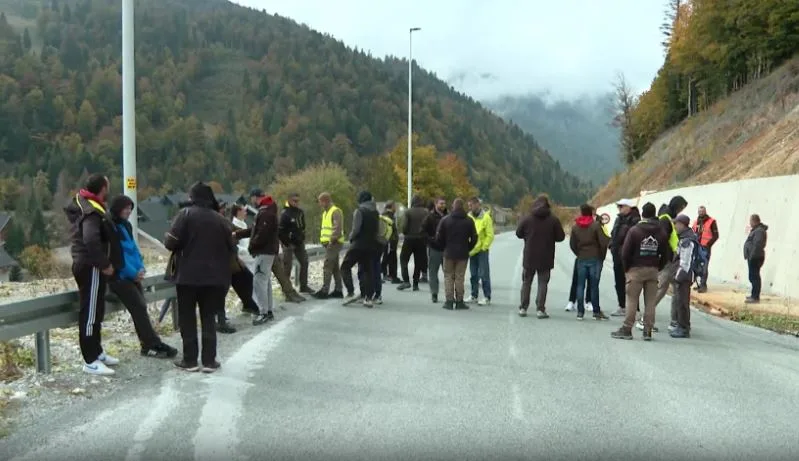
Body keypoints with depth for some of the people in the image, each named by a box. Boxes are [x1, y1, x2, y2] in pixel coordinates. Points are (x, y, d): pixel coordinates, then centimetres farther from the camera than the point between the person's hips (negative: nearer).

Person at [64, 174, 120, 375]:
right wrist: (105, 264, -21)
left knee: (95, 311, 18)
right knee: (90, 313, -6)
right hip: (91, 267, -11)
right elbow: (91, 241, -32)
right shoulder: (93, 212, -19)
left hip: (84, 264, 11)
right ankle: (90, 361, -2)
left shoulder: (82, 204, 13)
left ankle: (97, 352, 29)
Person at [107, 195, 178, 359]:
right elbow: (115, 255, -16)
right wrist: (132, 272, -12)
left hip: (132, 275, 8)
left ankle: (148, 345, 3)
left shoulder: (126, 225, 14)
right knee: (139, 307, -12)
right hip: (119, 276, -8)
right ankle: (154, 345, -10)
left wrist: (140, 267, -1)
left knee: (140, 307, 2)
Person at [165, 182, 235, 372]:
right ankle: (209, 361, 11)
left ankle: (190, 360, 12)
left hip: (188, 276, -3)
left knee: (187, 318, 9)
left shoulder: (186, 214, -6)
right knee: (209, 318, 12)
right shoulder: (220, 219, 4)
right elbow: (231, 249, 9)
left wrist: (167, 241, 10)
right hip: (214, 277, 3)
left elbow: (172, 242, -12)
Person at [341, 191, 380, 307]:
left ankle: (351, 293, -7)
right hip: (372, 245, 6)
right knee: (368, 270, 10)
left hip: (358, 244, -6)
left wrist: (351, 237, 2)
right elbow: (377, 229, 11)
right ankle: (369, 298, 4)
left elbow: (356, 229, -15)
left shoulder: (359, 211, -9)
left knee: (345, 267, 5)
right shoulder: (375, 212, 11)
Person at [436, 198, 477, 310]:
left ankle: (449, 301, 5)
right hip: (463, 254, 0)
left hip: (449, 253, 0)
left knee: (448, 277, 8)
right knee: (460, 277, 5)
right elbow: (474, 238, 0)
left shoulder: (445, 220, -3)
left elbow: (439, 237, -2)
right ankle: (459, 302, 7)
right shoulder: (469, 221, -2)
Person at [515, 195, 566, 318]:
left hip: (529, 257, 1)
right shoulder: (554, 220, -7)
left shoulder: (527, 219, -5)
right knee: (543, 283, 5)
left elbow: (518, 234, 3)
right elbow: (561, 237, -3)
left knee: (526, 282, 13)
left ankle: (523, 308, 14)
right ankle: (540, 309, -1)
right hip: (546, 258, -1)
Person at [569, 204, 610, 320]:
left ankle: (580, 312, 3)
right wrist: (602, 256, 3)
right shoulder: (596, 225, -8)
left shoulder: (575, 226, 4)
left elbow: (572, 244, 4)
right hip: (595, 259, -3)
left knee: (580, 285, 5)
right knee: (594, 286, 2)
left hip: (581, 259, 3)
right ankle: (596, 312, 8)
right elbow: (603, 242, -10)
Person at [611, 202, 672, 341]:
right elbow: (666, 255, 8)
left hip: (636, 269, -4)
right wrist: (658, 268, 15)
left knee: (632, 301, 0)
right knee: (650, 302, 5)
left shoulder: (634, 230, -7)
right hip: (653, 271, 4)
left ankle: (627, 329, 2)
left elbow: (625, 252, -8)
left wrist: (627, 268, 4)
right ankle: (648, 331, 7)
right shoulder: (661, 232, 6)